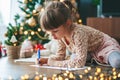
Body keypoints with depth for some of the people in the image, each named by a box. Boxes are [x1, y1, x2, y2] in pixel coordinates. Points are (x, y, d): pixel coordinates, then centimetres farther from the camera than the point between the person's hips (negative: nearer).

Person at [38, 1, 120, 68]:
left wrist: (54, 63, -40)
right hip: (89, 52, 9)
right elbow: (60, 56, -2)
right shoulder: (60, 34, -15)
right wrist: (47, 60, -21)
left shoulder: (78, 33, -40)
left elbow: (79, 62, -46)